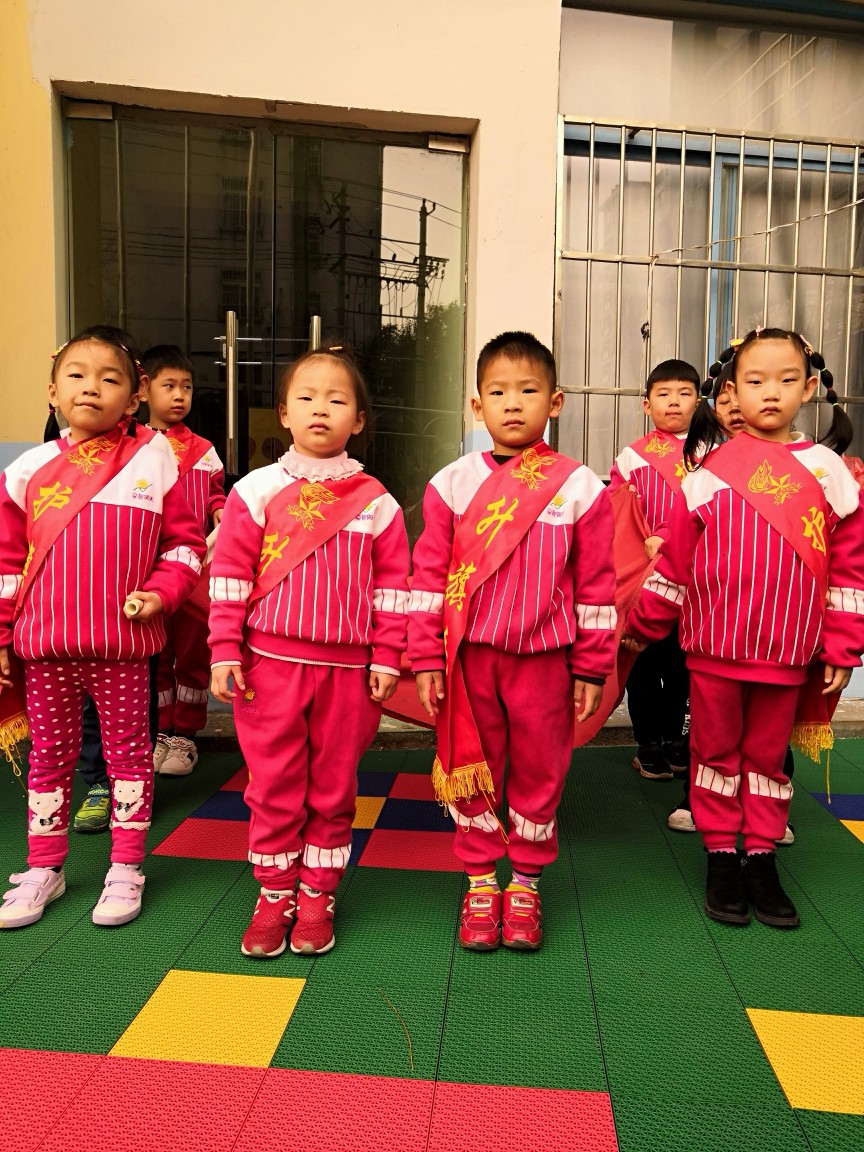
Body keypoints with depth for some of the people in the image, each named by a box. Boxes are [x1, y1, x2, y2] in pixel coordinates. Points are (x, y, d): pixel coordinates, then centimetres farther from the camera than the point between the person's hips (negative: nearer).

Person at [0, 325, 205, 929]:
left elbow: (185, 542, 2)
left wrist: (160, 592, -14)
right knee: (50, 752, 14)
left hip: (122, 640, -2)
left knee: (128, 748, 9)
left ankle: (126, 868, 24)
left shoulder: (154, 461, -2)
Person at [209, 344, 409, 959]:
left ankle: (317, 896, 27)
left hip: (347, 668, 1)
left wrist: (386, 660, -1)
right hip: (271, 663, 0)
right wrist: (225, 651, -4)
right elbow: (230, 575, 0)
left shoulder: (376, 502, 2)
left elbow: (392, 586, 3)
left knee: (333, 787, 11)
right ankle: (275, 895, 26)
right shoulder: (257, 491, 1)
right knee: (274, 785, 9)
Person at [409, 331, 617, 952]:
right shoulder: (452, 483, 0)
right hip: (469, 656, 1)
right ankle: (481, 882, 31)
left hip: (544, 658, 0)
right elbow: (429, 575, 1)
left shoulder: (580, 487, -2)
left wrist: (592, 668, 1)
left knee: (539, 769, 11)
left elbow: (596, 585, 1)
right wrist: (427, 658, -2)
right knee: (473, 770, 12)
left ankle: (526, 882, 31)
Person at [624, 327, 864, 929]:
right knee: (717, 751, 11)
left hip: (787, 652, 1)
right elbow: (675, 559, 2)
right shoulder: (709, 471, -2)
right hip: (713, 649, -1)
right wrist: (642, 626, 6)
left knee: (768, 755, 14)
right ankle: (721, 857, 26)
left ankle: (761, 859, 28)